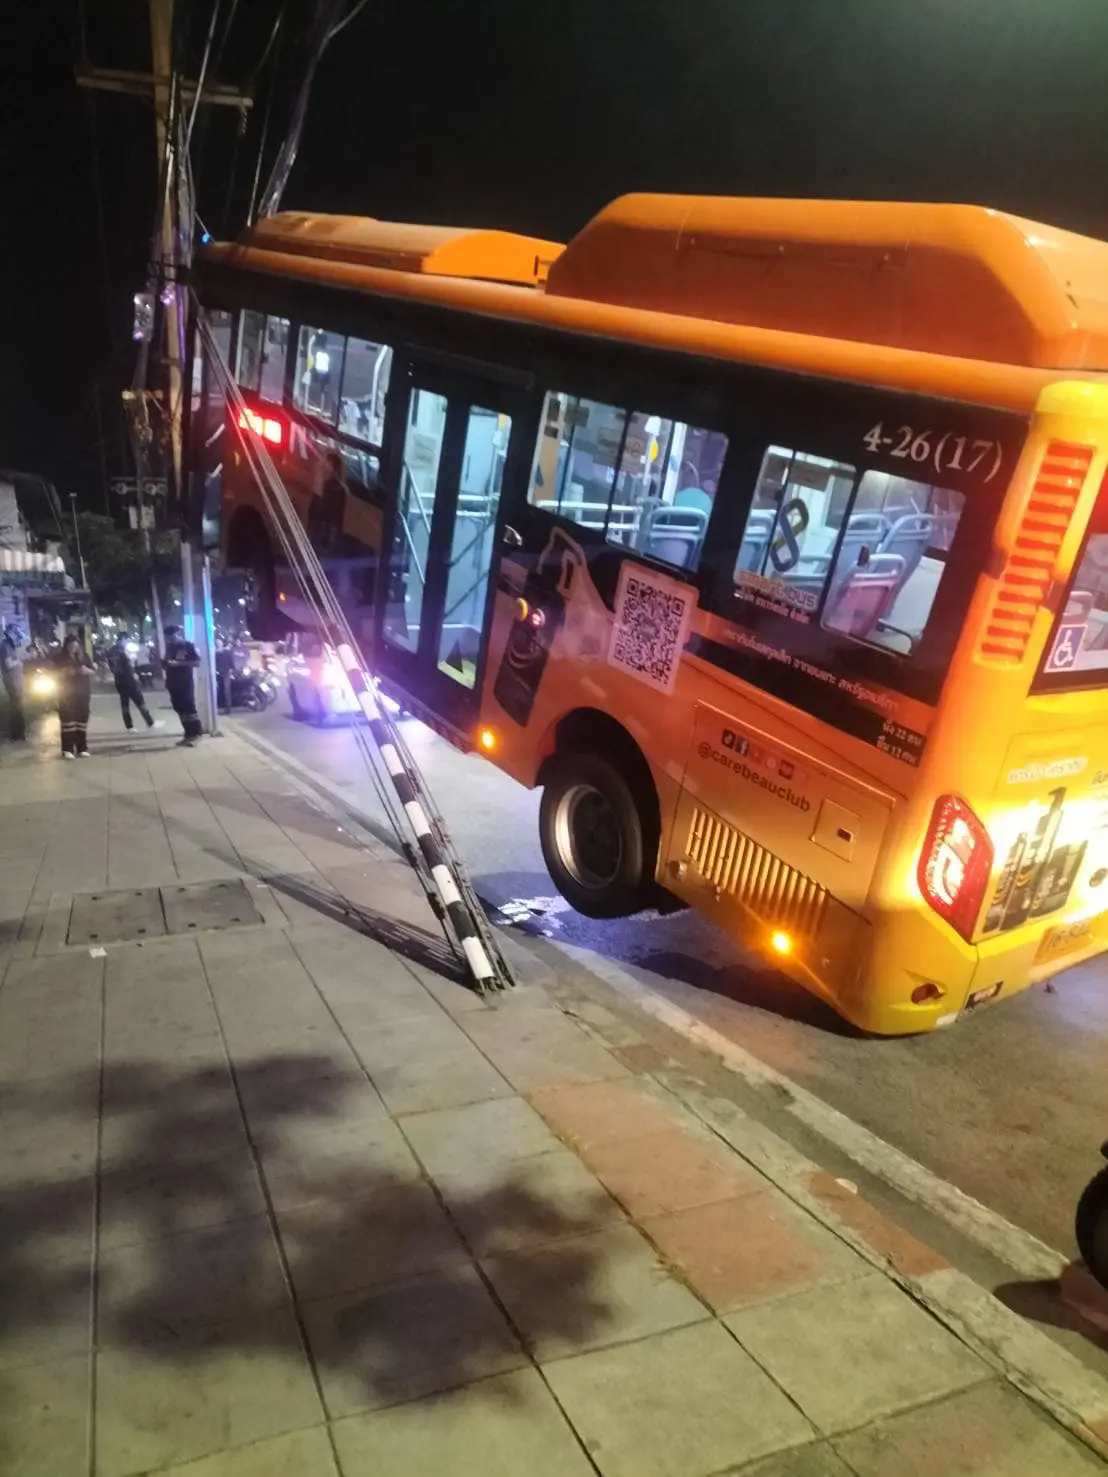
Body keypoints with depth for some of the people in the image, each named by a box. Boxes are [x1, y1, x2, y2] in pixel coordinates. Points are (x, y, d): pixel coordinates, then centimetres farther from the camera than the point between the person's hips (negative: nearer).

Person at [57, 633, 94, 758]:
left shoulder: (84, 656, 5)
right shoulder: (61, 659, -2)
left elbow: (92, 671, 6)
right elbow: (57, 675, -4)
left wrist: (86, 670, -15)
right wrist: (65, 672, -22)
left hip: (83, 693, 3)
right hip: (67, 694, -3)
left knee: (82, 721, 4)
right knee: (68, 721, -6)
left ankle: (82, 749, 10)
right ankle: (67, 750, -6)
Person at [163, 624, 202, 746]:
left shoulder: (188, 646, -5)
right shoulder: (170, 648, 15)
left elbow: (197, 662, -13)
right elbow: (166, 664, 23)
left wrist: (178, 663, -19)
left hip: (186, 683, -7)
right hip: (173, 684, 7)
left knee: (189, 708, -8)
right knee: (180, 710, 6)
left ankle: (196, 734, -3)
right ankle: (189, 734, 11)